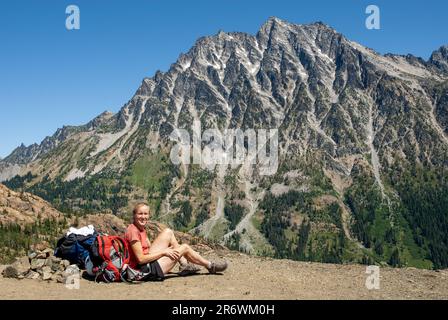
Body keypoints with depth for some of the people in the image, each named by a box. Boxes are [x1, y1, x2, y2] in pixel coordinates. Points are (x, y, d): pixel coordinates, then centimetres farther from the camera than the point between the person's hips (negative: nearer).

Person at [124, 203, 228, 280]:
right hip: (146, 269, -10)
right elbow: (141, 259, -23)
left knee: (168, 232, 9)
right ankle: (210, 266, 21)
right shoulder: (133, 231, -20)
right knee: (185, 248, -1)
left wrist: (168, 248, 1)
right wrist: (163, 252, -17)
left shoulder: (141, 228, 10)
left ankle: (184, 265, 11)